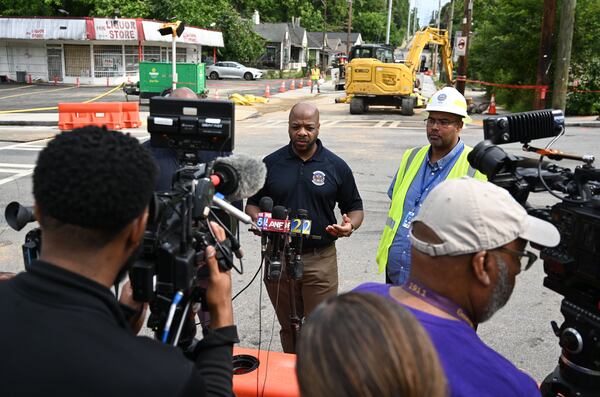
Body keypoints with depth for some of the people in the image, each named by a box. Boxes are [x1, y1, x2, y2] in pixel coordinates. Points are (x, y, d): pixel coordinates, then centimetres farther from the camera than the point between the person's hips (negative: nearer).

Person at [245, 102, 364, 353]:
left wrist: (350, 225, -14)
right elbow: (252, 203, 12)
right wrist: (257, 220, -11)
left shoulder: (336, 166, 2)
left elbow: (355, 207, 8)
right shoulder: (271, 163, 4)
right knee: (287, 326, 16)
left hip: (320, 259, -2)